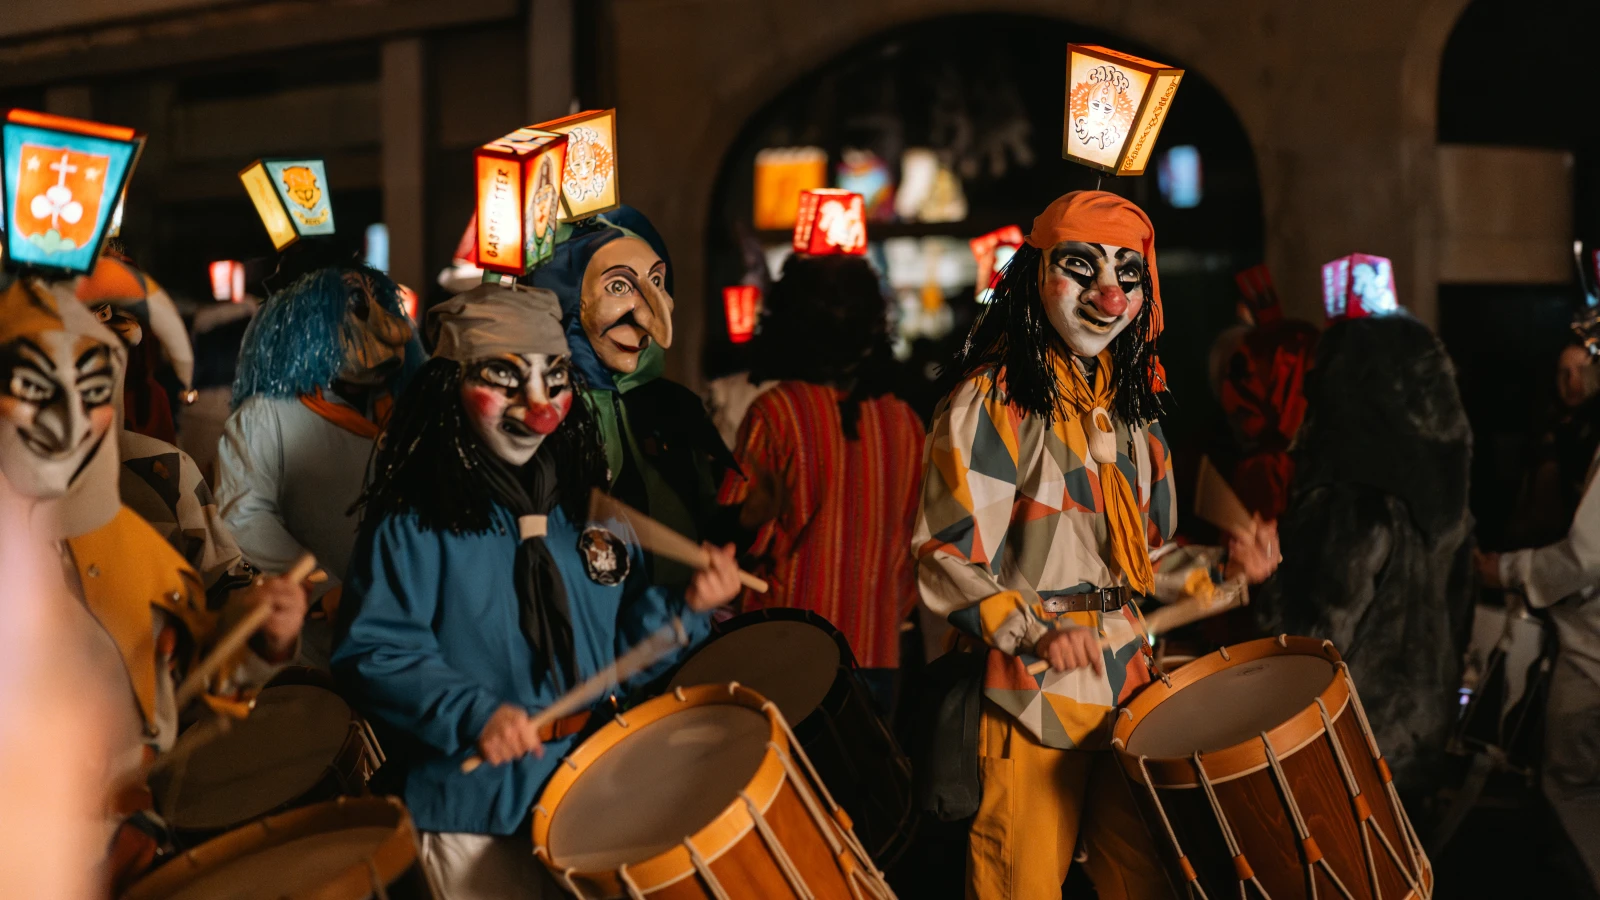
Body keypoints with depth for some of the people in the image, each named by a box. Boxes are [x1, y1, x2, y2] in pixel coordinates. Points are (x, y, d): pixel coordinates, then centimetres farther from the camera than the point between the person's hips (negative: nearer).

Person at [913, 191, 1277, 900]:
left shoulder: (1129, 403, 15)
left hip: (1130, 681, 7)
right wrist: (1034, 634, -27)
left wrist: (1222, 569, 3)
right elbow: (947, 562, -14)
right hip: (1032, 690, -7)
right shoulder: (990, 405, -9)